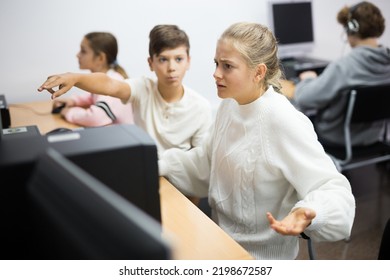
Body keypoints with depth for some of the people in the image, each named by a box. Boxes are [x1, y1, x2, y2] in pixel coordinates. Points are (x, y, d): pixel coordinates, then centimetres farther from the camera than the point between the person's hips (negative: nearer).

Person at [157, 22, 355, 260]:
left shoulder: (284, 123, -25)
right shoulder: (230, 105, -1)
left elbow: (333, 189, -25)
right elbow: (205, 164, 8)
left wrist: (308, 214, -45)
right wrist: (156, 164, -2)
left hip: (260, 253, -6)